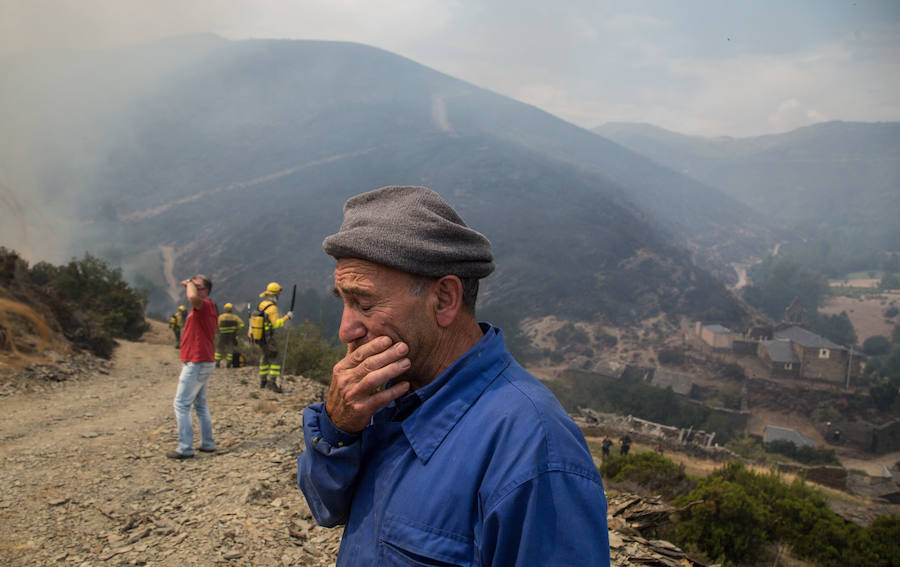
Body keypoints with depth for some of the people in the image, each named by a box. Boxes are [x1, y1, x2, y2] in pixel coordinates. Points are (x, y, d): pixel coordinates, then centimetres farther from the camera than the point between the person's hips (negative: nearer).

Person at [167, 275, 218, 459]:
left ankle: (185, 448, -4)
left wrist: (190, 283, -19)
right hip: (205, 362, 10)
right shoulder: (206, 308, 17)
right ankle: (207, 444, 21)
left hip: (196, 363, -10)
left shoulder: (205, 305, -15)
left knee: (181, 404, -6)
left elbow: (193, 297, -38)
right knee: (200, 404, 16)